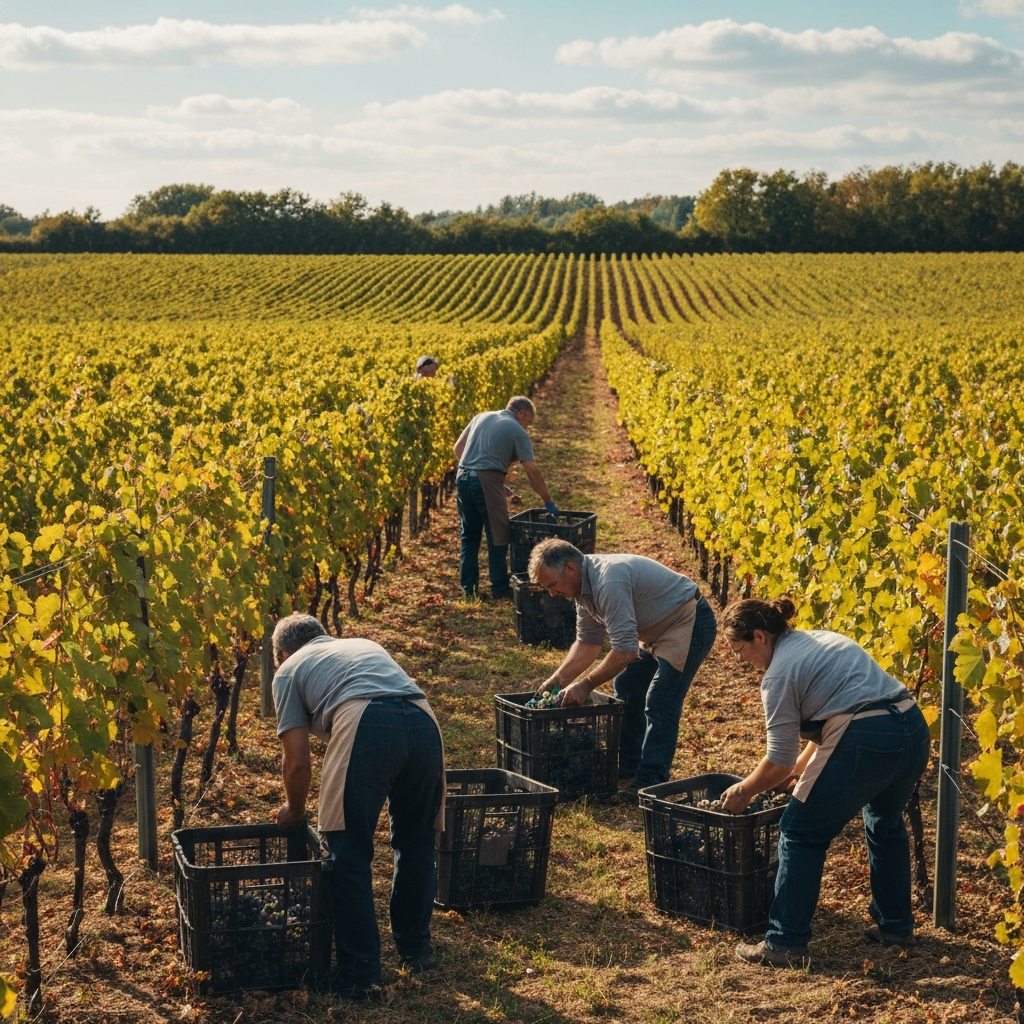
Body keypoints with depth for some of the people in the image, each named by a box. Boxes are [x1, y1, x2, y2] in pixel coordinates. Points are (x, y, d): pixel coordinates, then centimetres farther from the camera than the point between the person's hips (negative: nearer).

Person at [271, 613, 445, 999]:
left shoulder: (290, 669, 24)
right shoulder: (366, 645, 39)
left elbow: (297, 762, 17)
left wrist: (294, 812, 35)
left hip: (365, 725, -5)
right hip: (424, 721, 5)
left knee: (350, 857, 7)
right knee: (415, 842, 24)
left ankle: (359, 975, 9)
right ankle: (415, 949, 36)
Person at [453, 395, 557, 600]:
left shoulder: (481, 417, 18)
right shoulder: (517, 431, 1)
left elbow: (458, 448, 16)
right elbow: (532, 471, -3)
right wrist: (548, 501, 3)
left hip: (462, 477, 6)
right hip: (487, 481, -6)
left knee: (469, 536, 15)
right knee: (497, 536, 4)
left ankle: (468, 587, 18)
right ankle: (500, 589, 8)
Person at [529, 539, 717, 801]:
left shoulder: (608, 581, -30)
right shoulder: (585, 585, 2)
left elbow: (625, 650, -30)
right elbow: (587, 642, 10)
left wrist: (587, 684, -21)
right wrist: (557, 680, 1)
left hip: (690, 623, -11)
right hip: (659, 629, 11)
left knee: (659, 703, -15)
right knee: (626, 687, 15)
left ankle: (649, 783, -11)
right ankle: (630, 767, 24)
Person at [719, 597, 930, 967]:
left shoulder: (780, 673, -1)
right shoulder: (819, 639, 24)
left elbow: (779, 762, 0)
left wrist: (743, 791, 16)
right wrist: (799, 770, 34)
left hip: (867, 743, -9)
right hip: (915, 730, 9)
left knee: (801, 833, 5)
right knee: (885, 825, 30)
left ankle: (784, 944, 6)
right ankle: (895, 926, 39)